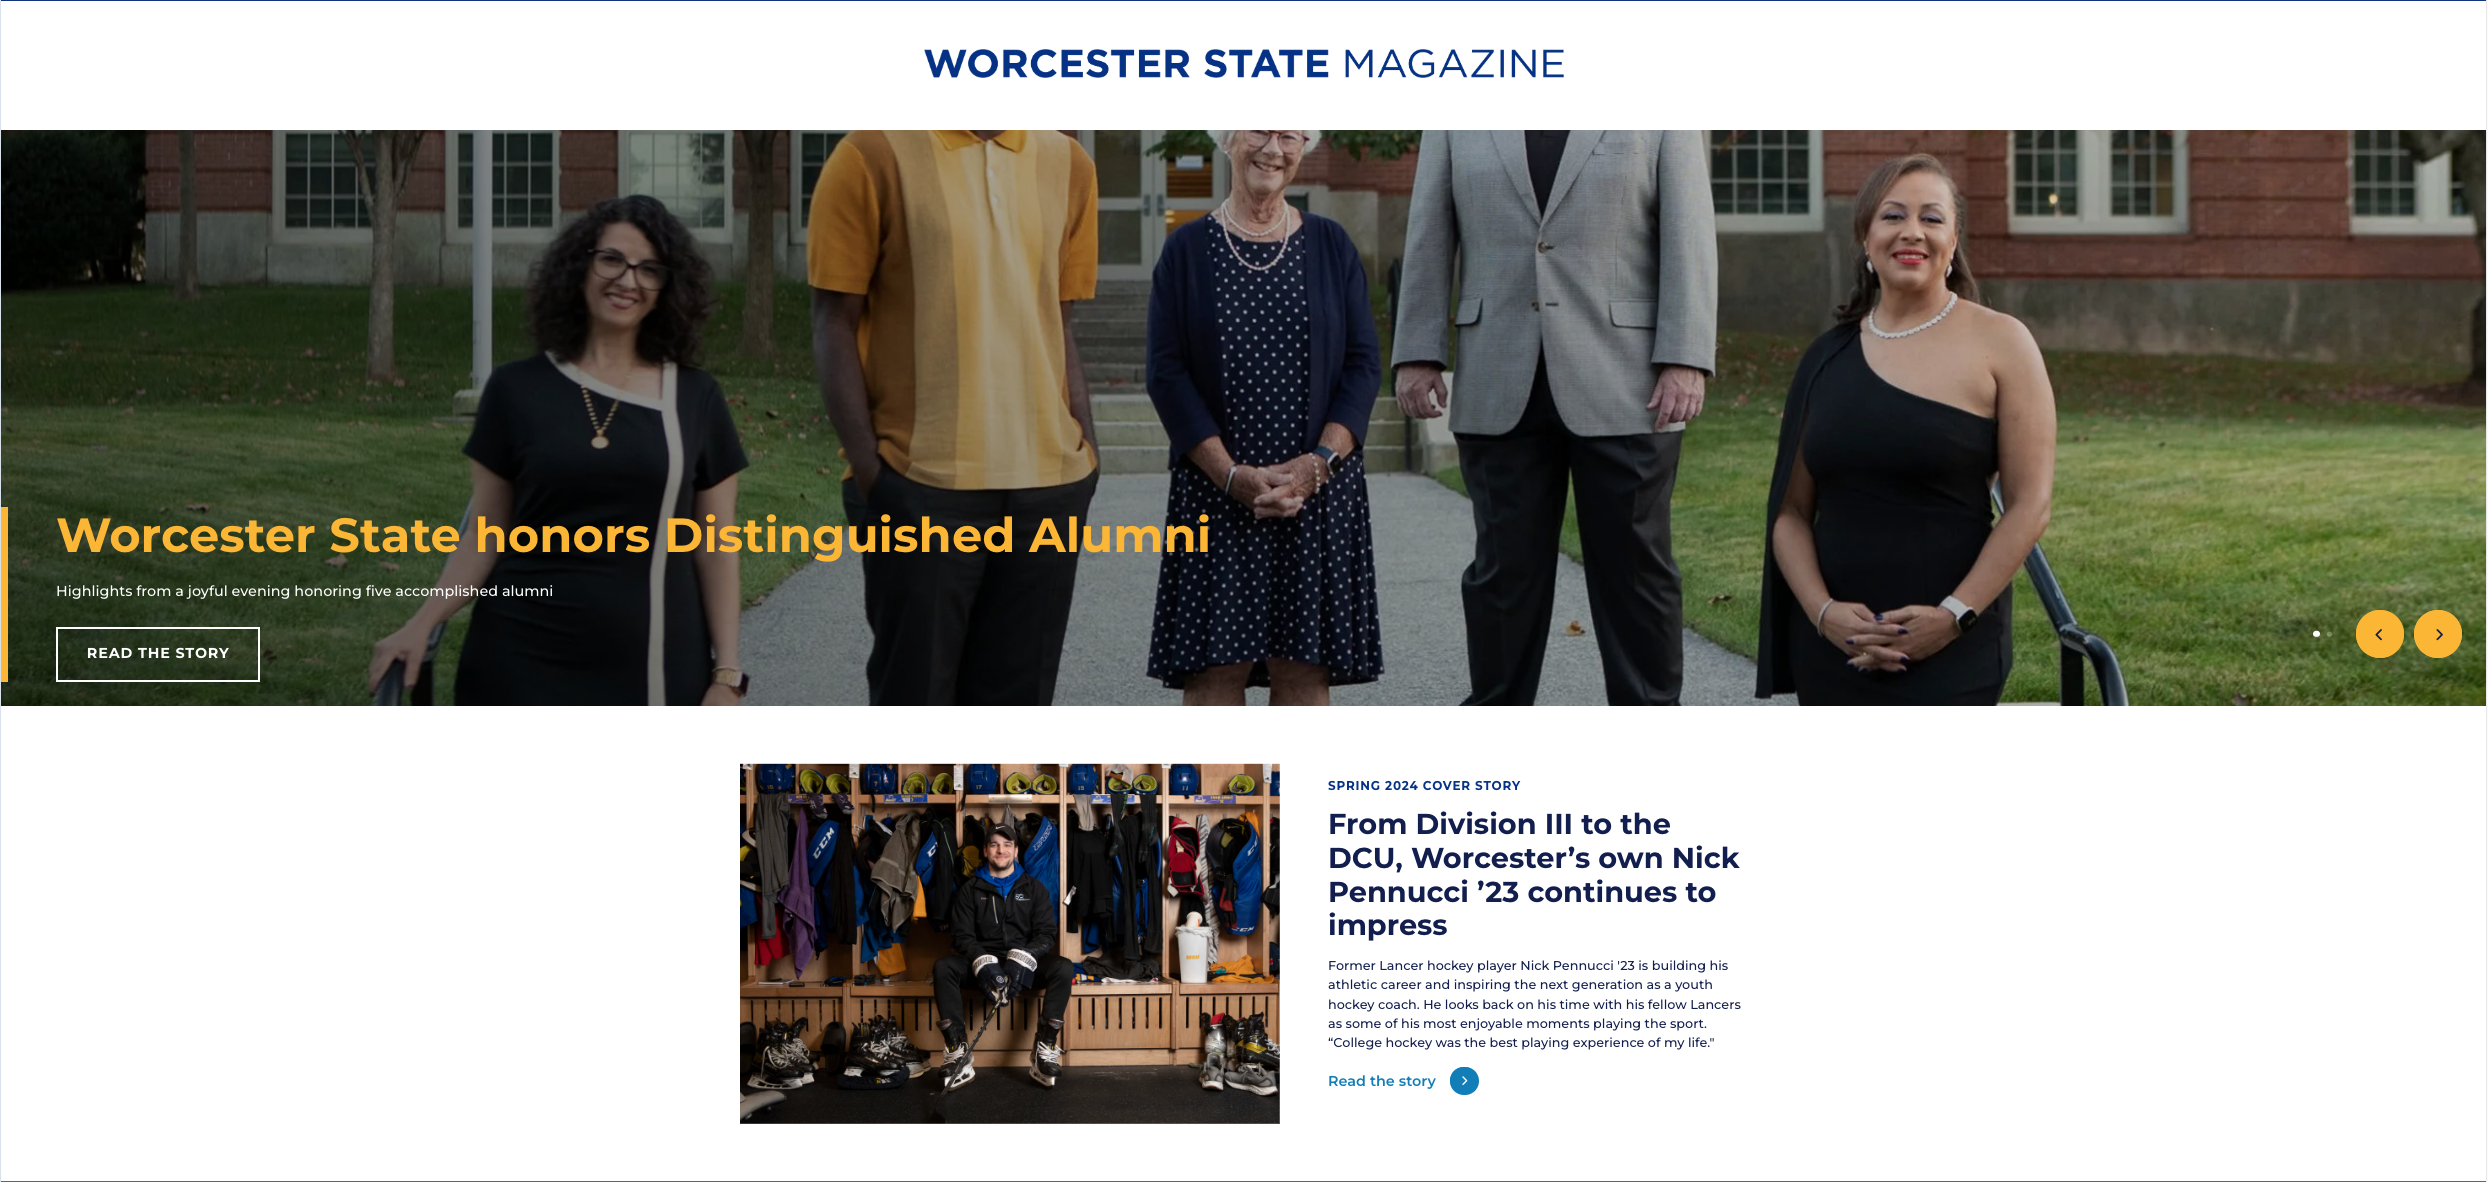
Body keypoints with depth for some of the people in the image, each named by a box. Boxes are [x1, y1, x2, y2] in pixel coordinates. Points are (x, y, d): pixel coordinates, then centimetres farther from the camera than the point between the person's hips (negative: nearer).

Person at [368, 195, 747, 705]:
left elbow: (715, 549, 6)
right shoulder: (517, 389, 2)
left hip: (656, 672, 1)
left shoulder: (695, 399, 5)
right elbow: (487, 532, 6)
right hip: (525, 665, -1)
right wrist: (422, 624, -6)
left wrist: (727, 674, 2)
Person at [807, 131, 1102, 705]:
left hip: (1049, 485, 4)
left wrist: (1084, 442, 4)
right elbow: (834, 322, -3)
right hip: (922, 486, -4)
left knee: (1017, 695, 9)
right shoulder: (875, 157, -3)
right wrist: (868, 466, -11)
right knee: (914, 694, 2)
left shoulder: (1067, 165, 10)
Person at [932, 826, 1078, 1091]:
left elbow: (1046, 932, 1)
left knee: (1063, 968, -30)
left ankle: (1045, 1051, -30)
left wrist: (1023, 960, -20)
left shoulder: (1033, 888, 12)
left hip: (1025, 963, 0)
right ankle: (957, 1054, -32)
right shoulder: (970, 890, 11)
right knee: (942, 967, -29)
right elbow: (961, 935, 1)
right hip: (982, 959, 0)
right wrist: (983, 963, -20)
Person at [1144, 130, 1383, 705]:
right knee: (1215, 665, -6)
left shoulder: (1330, 245, 9)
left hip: (1318, 489, 1)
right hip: (1214, 494, -1)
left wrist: (1318, 463, -11)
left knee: (1303, 666, -1)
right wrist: (1233, 474, -12)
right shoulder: (1188, 249, 5)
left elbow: (1364, 362, 4)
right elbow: (1167, 371, -2)